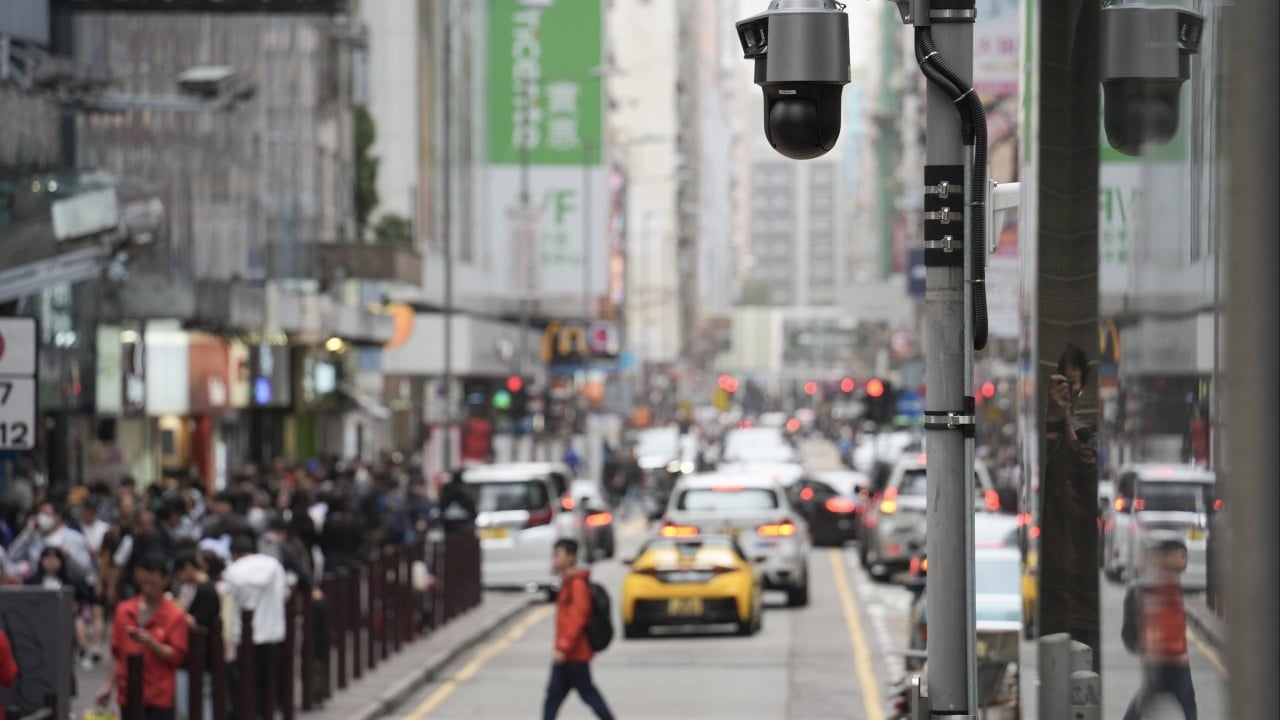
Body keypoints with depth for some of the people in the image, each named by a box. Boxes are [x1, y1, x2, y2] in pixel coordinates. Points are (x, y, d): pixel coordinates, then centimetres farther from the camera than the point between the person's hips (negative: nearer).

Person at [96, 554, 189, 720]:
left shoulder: (175, 615, -6)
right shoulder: (124, 611, 6)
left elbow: (177, 656, -9)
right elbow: (117, 653, 14)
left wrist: (149, 642, -22)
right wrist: (110, 685, 13)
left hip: (159, 696, -4)